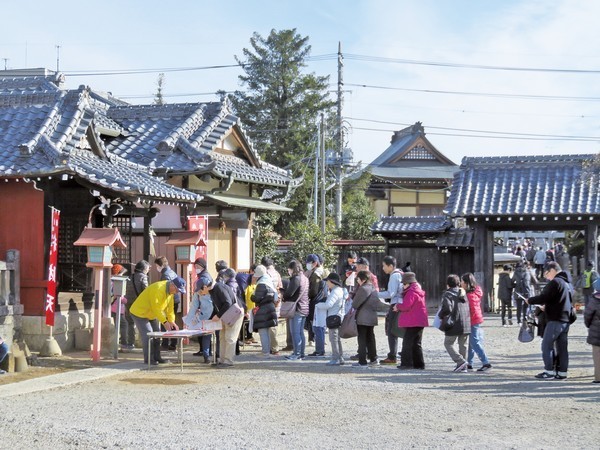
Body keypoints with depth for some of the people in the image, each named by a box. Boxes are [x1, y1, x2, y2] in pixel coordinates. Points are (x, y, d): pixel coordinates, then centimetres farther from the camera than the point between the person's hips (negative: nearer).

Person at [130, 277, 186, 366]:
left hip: (151, 315, 10)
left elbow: (170, 307, 2)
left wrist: (171, 321, -9)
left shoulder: (170, 291, -1)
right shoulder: (158, 289, -31)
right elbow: (156, 308, -32)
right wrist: (164, 322, -31)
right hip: (140, 313, -10)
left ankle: (156, 357, 15)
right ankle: (148, 359, -8)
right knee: (147, 335, -13)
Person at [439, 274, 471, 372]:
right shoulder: (463, 293, 14)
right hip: (466, 323, 6)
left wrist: (440, 315, -3)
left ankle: (460, 361, -11)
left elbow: (447, 308, -19)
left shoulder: (447, 294, -8)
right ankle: (463, 367, 15)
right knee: (463, 345, 14)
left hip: (454, 324, -6)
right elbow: (469, 308, 14)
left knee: (448, 343, 5)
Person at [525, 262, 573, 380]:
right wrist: (546, 306, 19)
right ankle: (562, 372, 10)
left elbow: (544, 297, -18)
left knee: (547, 345, -4)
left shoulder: (555, 282, -13)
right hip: (565, 319, 9)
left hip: (555, 320, -9)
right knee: (562, 347, 9)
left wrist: (530, 300, -4)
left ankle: (549, 371, -6)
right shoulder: (566, 283, 17)